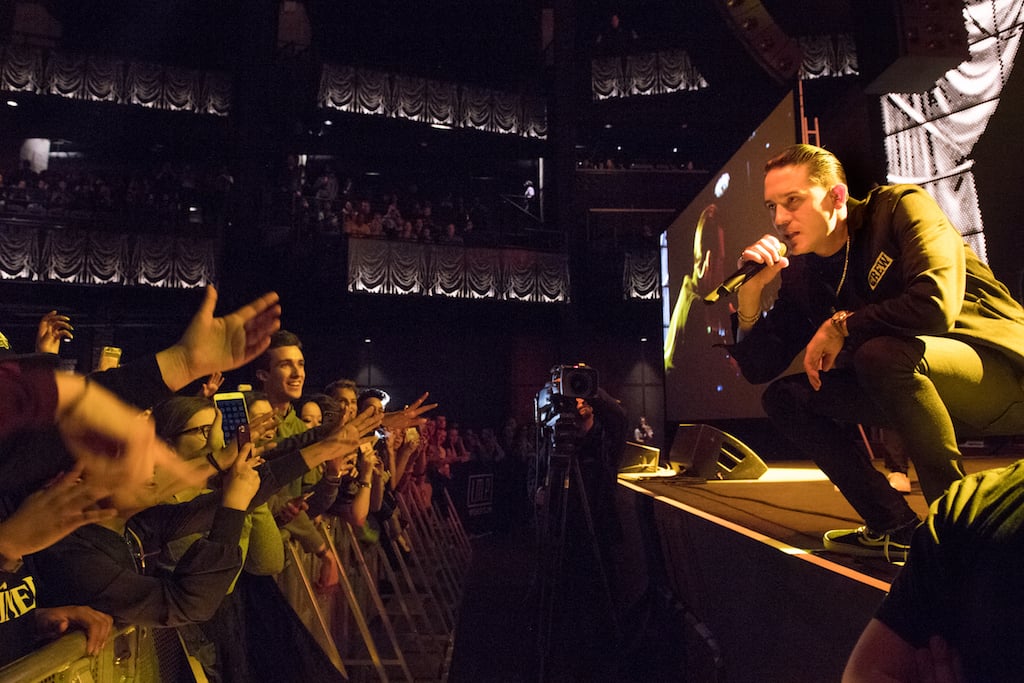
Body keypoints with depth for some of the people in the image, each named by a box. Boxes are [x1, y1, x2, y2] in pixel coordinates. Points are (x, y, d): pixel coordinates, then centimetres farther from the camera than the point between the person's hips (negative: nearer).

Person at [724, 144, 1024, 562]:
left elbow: (936, 304, -30)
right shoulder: (800, 275, 1)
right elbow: (759, 370, -2)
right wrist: (750, 292, -15)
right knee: (785, 397, -4)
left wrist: (841, 326, -18)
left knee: (882, 352, -34)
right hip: (918, 385, 6)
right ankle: (895, 528, 0)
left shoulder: (900, 207, -12)